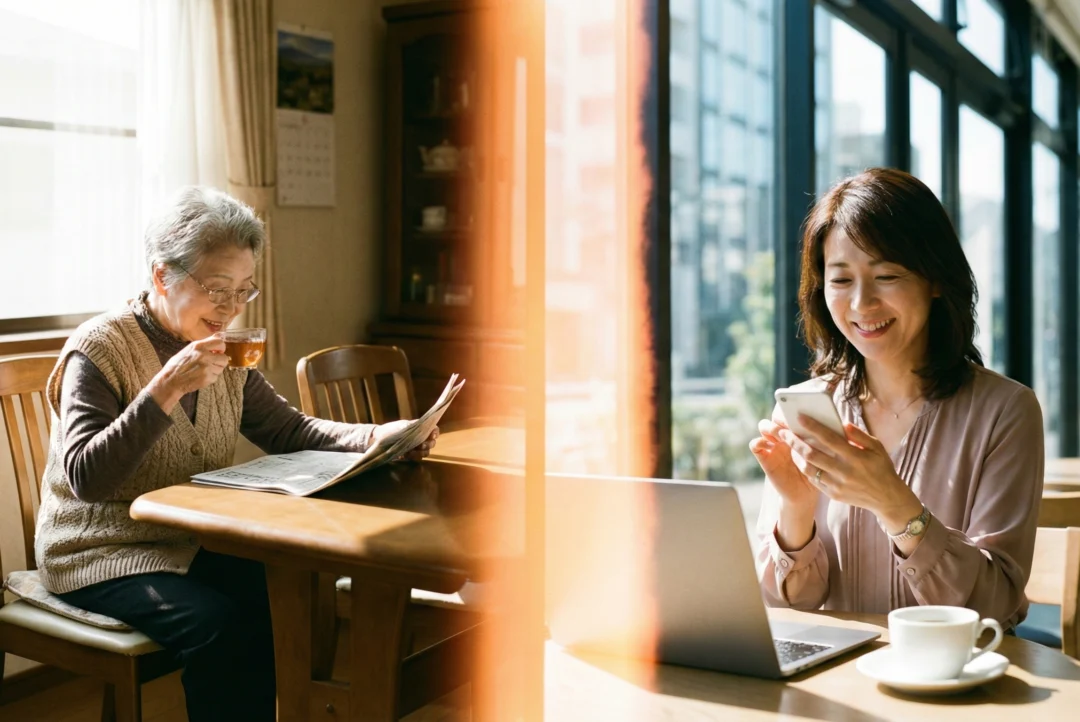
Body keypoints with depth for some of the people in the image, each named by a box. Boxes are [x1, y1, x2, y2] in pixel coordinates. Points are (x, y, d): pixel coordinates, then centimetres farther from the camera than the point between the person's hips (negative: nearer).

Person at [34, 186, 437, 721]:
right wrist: (165, 391, -31)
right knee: (221, 625, -29)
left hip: (193, 544, 6)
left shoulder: (226, 356, 8)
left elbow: (290, 431, 4)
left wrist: (379, 436, -13)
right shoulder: (99, 348, -12)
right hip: (101, 555, -6)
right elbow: (84, 477, -22)